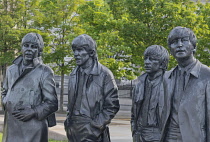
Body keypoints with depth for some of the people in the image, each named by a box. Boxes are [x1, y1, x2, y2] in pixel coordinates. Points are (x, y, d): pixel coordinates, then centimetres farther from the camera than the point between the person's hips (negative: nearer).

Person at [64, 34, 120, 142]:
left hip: (92, 133, -6)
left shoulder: (104, 74, -6)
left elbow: (112, 106, -7)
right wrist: (69, 120, 10)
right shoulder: (74, 75, 13)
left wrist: (97, 125, -12)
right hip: (73, 131, 6)